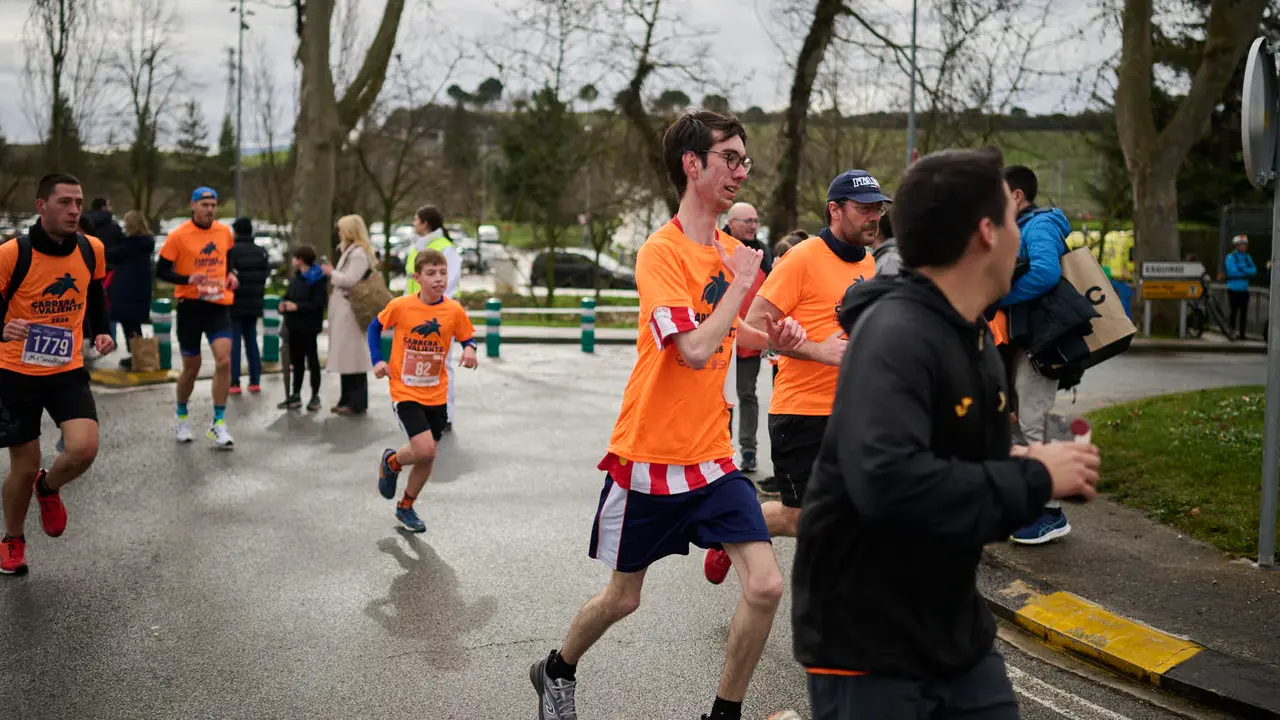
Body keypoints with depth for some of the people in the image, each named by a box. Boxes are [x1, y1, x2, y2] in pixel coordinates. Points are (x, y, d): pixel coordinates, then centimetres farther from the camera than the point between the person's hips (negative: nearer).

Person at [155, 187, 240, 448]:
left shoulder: (224, 232, 4)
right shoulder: (179, 235, -9)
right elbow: (161, 270, -7)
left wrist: (231, 274, 2)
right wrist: (189, 279, -22)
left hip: (219, 304, 3)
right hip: (190, 305, -3)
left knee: (224, 360, -14)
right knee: (191, 367, 8)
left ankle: (218, 424, -5)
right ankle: (182, 417, 34)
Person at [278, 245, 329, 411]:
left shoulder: (317, 280, -13)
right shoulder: (295, 278, 13)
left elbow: (318, 303, -20)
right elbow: (289, 296, 19)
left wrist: (297, 306, -22)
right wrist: (283, 304, -3)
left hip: (309, 328, -8)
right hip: (295, 327, 8)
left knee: (312, 360, 2)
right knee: (297, 361, 12)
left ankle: (315, 396, 9)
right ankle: (295, 395, 18)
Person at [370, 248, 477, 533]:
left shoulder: (454, 310, -8)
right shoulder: (400, 306, -13)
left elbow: (467, 337, 5)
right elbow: (375, 327, 4)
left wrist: (470, 350, -18)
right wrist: (377, 360, -7)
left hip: (436, 395, 3)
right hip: (405, 392, -3)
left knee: (428, 456, 10)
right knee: (424, 450, -17)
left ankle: (406, 507, 33)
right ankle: (391, 462, 17)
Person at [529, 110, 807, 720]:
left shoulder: (732, 251, 5)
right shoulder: (661, 252, -16)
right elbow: (694, 349, -27)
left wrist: (772, 339, 2)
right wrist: (740, 281, -17)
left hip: (712, 457, 5)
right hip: (648, 457, -5)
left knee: (766, 586, -8)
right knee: (622, 597, 11)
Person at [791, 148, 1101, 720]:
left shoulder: (976, 339, 7)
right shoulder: (895, 333, -22)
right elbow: (888, 483, -35)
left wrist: (1037, 467, -7)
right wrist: (1034, 479, -24)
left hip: (955, 631, 8)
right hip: (867, 645, -8)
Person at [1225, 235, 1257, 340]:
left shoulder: (1247, 258, 11)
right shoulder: (1231, 257, -5)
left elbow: (1254, 270, 0)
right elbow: (1232, 271, -17)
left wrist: (1241, 269, -15)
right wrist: (1247, 271, -8)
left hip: (1244, 289, 5)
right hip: (1234, 289, -5)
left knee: (1244, 312, 4)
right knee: (1234, 311, -5)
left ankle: (1242, 333, 10)